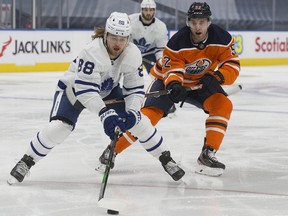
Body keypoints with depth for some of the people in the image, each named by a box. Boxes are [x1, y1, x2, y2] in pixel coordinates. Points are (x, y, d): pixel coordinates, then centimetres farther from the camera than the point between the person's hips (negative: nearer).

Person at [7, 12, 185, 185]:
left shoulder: (133, 54, -22)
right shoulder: (92, 52, -38)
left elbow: (135, 89, -15)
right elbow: (85, 90, -41)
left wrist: (132, 112, -32)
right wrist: (105, 114, -50)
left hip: (107, 90, 4)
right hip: (74, 88, -4)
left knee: (139, 120, -8)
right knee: (58, 127, -23)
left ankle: (166, 159, 9)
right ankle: (26, 162, -4)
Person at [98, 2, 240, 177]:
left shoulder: (222, 38, -21)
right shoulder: (177, 42, -27)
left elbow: (233, 66, -20)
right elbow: (172, 70, -27)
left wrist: (216, 77, -39)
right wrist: (174, 85, -49)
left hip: (200, 84, 3)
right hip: (169, 80, -3)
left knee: (223, 105, -22)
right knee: (149, 114, -20)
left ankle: (208, 154, -17)